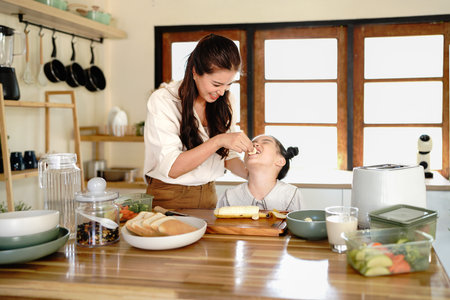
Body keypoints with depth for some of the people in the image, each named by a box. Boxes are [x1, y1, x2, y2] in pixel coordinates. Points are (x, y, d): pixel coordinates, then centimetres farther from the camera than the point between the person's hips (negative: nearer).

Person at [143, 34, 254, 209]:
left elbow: (228, 156, 11)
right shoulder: (162, 101, -12)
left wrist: (252, 174, -7)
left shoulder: (225, 102, 5)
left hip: (208, 195, 4)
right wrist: (218, 141, -25)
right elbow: (171, 168, -17)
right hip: (168, 198, -4)